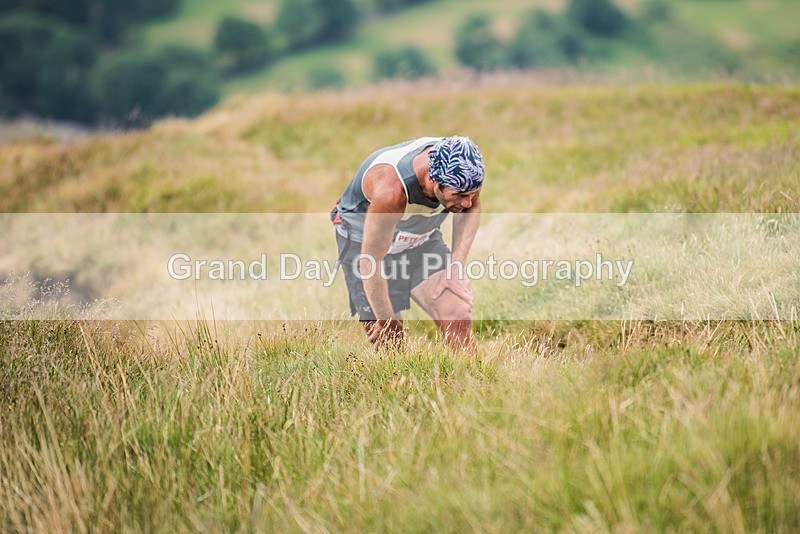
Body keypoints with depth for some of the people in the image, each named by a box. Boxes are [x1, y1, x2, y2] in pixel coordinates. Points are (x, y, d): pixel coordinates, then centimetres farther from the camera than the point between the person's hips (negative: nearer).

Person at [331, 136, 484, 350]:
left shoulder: (461, 169, -24)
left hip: (423, 236, 4)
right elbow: (369, 263, -31)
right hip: (365, 242, -4)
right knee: (389, 346, -10)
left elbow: (471, 209, 1)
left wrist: (456, 266, -9)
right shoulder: (391, 189, -40)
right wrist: (387, 321, -18)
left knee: (459, 320, -15)